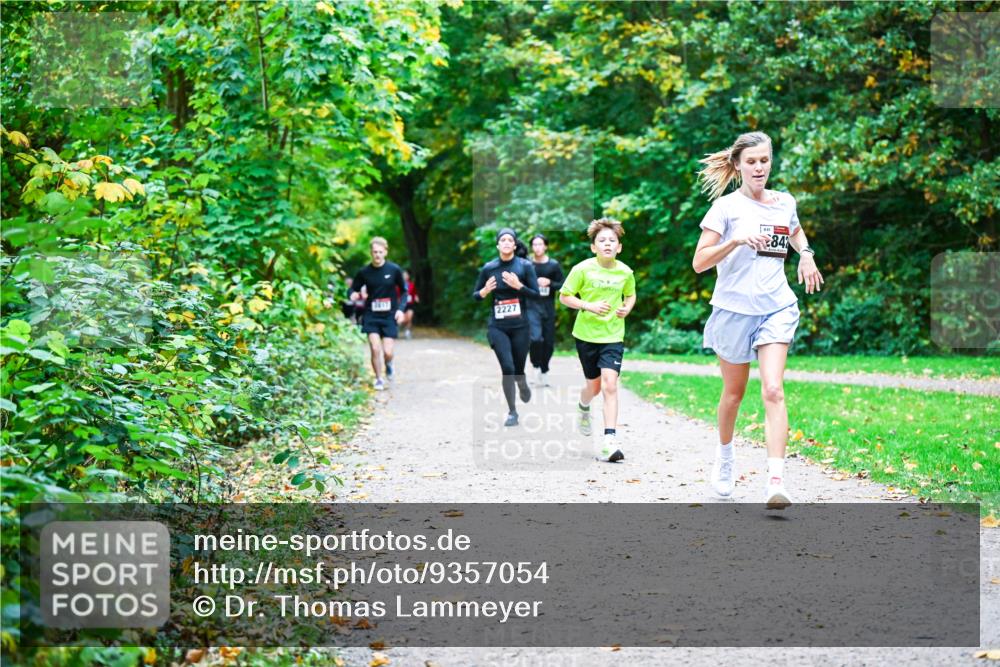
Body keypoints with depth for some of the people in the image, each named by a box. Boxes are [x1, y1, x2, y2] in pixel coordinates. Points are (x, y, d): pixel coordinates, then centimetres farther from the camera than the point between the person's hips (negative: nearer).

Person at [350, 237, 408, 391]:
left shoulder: (394, 270, -5)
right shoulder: (364, 272, -3)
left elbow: (403, 291, 6)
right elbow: (354, 289, 8)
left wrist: (401, 308, -6)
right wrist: (354, 295, -16)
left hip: (390, 316, 0)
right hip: (371, 316, 1)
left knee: (387, 352, -6)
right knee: (375, 349, -11)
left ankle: (389, 364, 31)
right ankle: (379, 379, 12)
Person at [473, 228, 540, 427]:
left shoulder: (525, 266, -5)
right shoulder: (489, 268, -1)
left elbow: (536, 294, -7)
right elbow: (475, 295, 6)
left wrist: (518, 286, -22)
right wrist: (485, 291, -16)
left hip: (520, 326, 0)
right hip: (497, 326, 0)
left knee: (518, 368, 8)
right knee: (507, 368, -12)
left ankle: (523, 386, 47)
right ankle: (512, 412, 2)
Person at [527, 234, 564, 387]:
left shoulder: (554, 265, 4)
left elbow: (562, 285, 4)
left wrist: (549, 283, -12)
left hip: (548, 307, 2)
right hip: (532, 307, -2)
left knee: (549, 342, 6)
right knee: (536, 338, -22)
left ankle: (544, 371, 24)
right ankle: (536, 366, 1)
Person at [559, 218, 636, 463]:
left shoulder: (625, 272, -3)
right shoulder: (582, 269, -11)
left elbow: (630, 295, 17)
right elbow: (564, 296, -4)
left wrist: (627, 308, -5)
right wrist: (590, 306, -18)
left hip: (613, 335, 0)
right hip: (586, 334, 0)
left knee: (610, 384, -15)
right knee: (594, 385, 13)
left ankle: (610, 441, -17)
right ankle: (583, 408, 52)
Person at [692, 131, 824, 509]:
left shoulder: (785, 203, 9)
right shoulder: (726, 206, -4)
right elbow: (699, 262, -11)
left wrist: (806, 254, 13)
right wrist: (735, 241, -25)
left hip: (776, 309, 2)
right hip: (734, 308, -2)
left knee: (773, 391, -15)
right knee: (734, 392, 13)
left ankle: (776, 482, -24)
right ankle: (724, 455, 41)